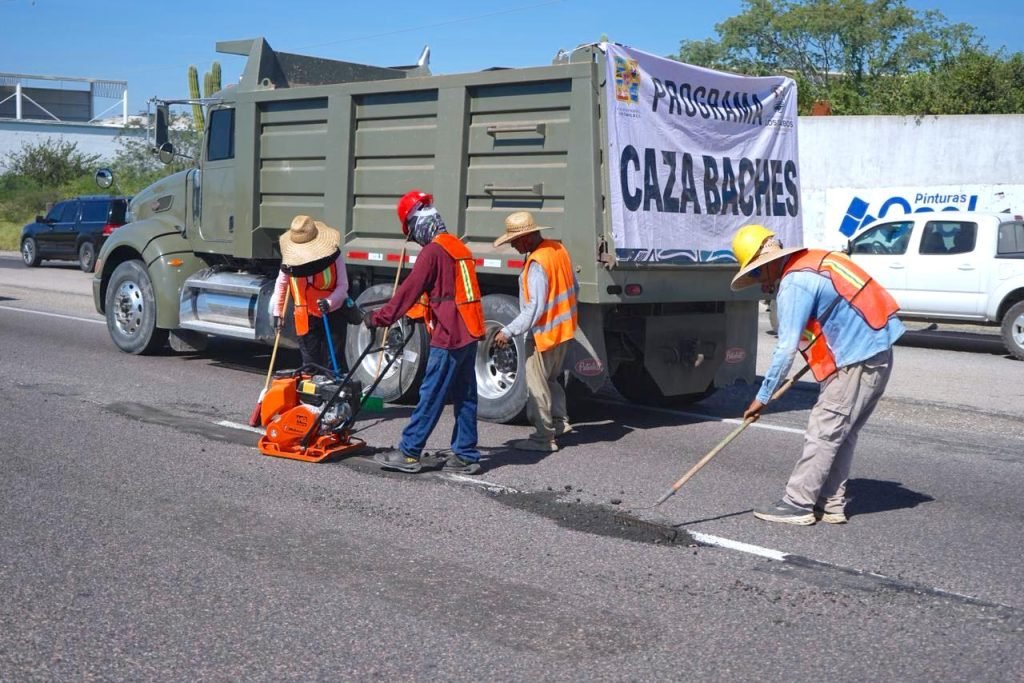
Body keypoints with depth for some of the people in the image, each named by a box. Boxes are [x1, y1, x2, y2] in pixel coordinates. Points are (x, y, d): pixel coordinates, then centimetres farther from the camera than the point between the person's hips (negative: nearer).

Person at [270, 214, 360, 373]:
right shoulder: (290, 258, -9)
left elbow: (342, 286, -13)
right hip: (306, 318, 3)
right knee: (310, 363, 9)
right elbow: (281, 284, 6)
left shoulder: (333, 255, -17)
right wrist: (277, 313, 6)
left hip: (333, 315, -3)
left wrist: (329, 302, -31)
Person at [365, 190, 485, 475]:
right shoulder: (458, 246, 15)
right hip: (469, 334, 9)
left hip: (448, 337, -9)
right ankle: (465, 456, 15)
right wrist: (419, 312, 33)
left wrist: (379, 318, -5)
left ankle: (409, 454, 3)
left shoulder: (433, 251, -13)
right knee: (465, 397, 11)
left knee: (431, 397, -3)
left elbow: (408, 291, -13)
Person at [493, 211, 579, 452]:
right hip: (564, 328, 9)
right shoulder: (559, 249, 3)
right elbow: (574, 287, 12)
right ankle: (560, 421, 29)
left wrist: (508, 332, -24)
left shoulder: (537, 264, -25)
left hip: (544, 332, -9)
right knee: (550, 378, 24)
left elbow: (535, 308, -28)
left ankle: (543, 438, 7)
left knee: (537, 385, 1)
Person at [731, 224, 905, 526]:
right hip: (877, 353, 10)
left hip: (858, 361, -10)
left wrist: (762, 397, -14)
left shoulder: (794, 284, -16)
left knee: (823, 431, -6)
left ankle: (798, 504, -1)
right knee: (841, 433, 13)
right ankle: (831, 504, 18)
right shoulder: (812, 262, 13)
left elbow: (786, 348, -19)